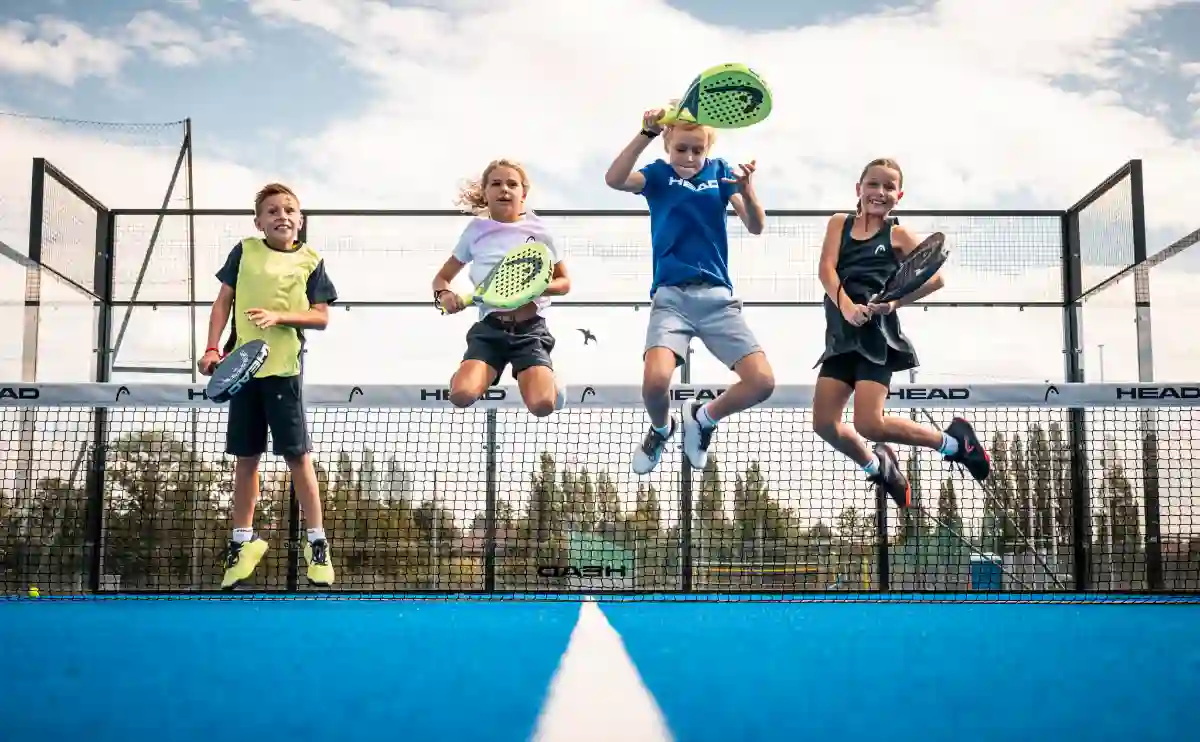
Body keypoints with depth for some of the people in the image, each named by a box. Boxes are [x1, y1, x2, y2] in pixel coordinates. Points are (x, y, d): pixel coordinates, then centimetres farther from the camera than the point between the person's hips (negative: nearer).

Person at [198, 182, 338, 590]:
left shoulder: (310, 261, 3)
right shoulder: (244, 252, 7)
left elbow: (321, 317, -1)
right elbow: (223, 302, 8)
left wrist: (280, 316, -15)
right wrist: (212, 348, -2)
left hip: (284, 366, -2)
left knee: (296, 453, -1)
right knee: (246, 456, 10)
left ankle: (316, 540, 10)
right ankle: (243, 540, 22)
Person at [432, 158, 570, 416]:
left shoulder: (538, 229, 6)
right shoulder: (476, 230, 8)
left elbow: (564, 282, 13)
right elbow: (442, 277, 17)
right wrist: (444, 294, -8)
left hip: (531, 328, -1)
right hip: (490, 328, 1)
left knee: (542, 404, -24)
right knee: (461, 395, -26)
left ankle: (550, 381, 16)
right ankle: (489, 374, 11)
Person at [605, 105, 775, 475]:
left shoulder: (720, 171, 9)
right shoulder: (659, 174, 4)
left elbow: (755, 227, 0)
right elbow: (614, 179, -17)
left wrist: (747, 192, -21)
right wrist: (647, 133, -28)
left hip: (717, 296, 2)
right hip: (671, 295, -2)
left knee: (762, 382, -12)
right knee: (655, 380, -26)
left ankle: (702, 418, 19)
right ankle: (661, 429, 11)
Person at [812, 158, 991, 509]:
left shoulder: (897, 234, 4)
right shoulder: (839, 223, 13)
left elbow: (936, 277, -3)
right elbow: (826, 268, -2)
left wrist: (895, 301, -17)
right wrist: (846, 305, -20)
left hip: (877, 333, -5)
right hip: (841, 333, 5)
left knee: (869, 425, -15)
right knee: (824, 422, -2)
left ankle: (952, 441, 7)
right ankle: (879, 468, 24)